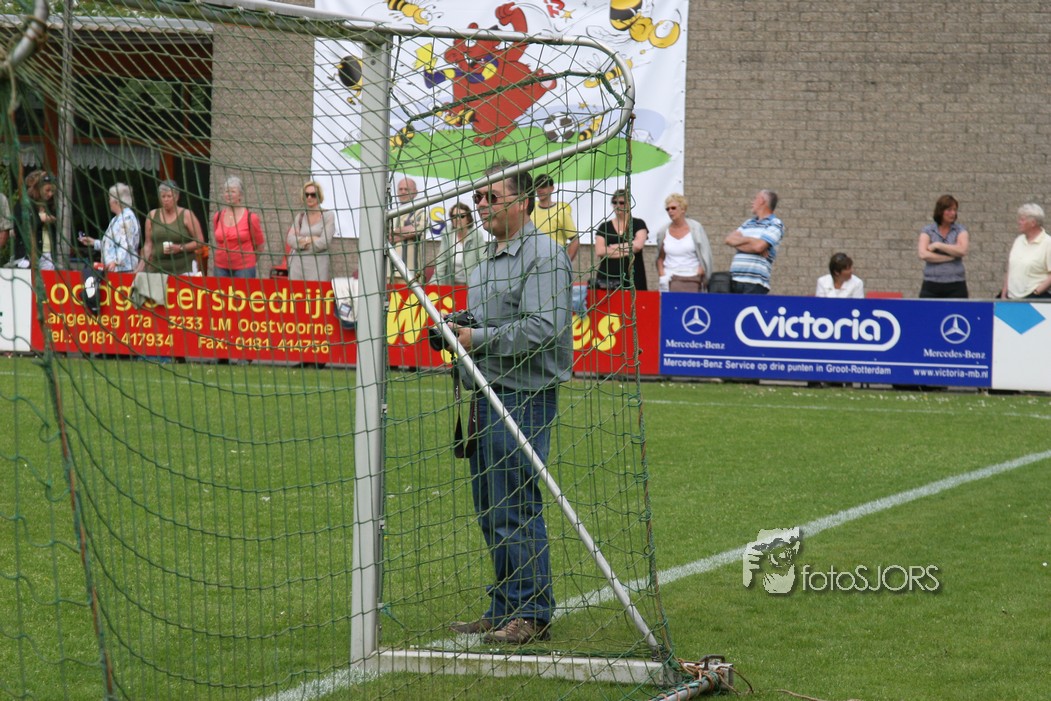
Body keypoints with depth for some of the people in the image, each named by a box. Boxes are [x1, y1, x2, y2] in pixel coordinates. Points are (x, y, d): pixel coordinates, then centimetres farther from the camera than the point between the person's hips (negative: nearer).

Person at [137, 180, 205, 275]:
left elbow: (200, 242, 1)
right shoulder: (152, 216, 13)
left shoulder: (186, 215, 2)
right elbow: (148, 244, 14)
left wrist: (180, 248, -11)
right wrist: (141, 267, 4)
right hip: (158, 269, 3)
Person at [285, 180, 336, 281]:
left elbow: (324, 242, -8)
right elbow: (290, 239, 1)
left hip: (317, 264, -4)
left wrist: (302, 241, 1)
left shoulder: (328, 215, 2)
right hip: (297, 264, 4)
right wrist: (311, 239, -8)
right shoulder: (300, 217, 13)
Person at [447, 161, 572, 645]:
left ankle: (531, 613, -3)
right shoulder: (486, 262, 20)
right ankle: (504, 610, 18)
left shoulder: (544, 257, -12)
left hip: (523, 399, -10)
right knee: (490, 510, 11)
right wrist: (458, 333, 10)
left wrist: (479, 340, -16)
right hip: (486, 397, 10)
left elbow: (542, 329, -22)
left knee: (516, 509, -9)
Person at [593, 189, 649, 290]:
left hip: (632, 277, -2)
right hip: (607, 277, 2)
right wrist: (627, 250, -7)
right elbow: (599, 251, -1)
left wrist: (614, 247, -1)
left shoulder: (638, 224, 8)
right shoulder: (604, 227, 13)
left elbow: (638, 245, -8)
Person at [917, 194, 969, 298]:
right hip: (931, 285, 0)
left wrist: (938, 245, -8)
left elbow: (962, 251, -11)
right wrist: (950, 258, -9)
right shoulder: (927, 231, 7)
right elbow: (923, 255, -7)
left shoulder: (960, 231, 7)